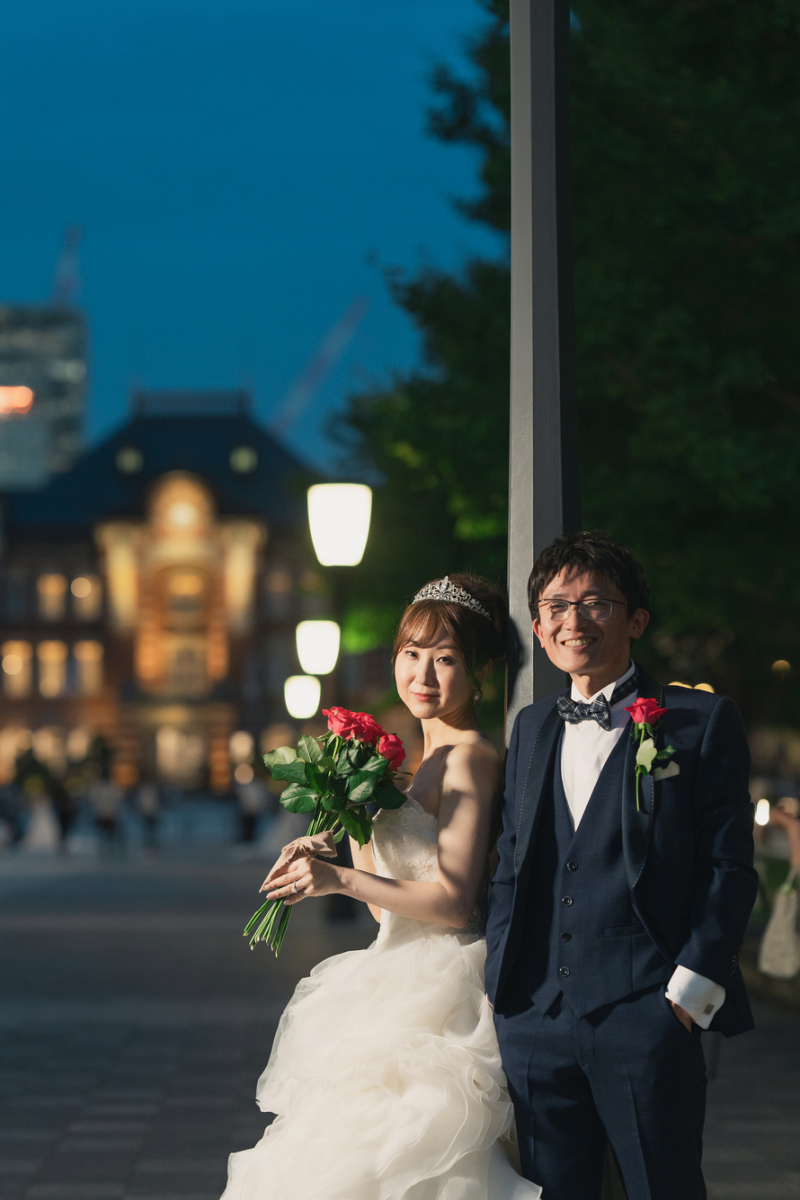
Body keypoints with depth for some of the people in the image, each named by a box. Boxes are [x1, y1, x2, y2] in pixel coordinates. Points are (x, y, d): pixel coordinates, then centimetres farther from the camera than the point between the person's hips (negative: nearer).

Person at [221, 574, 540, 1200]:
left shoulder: (469, 758, -12)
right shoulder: (434, 758, 17)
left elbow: (454, 901, -18)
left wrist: (343, 880, -22)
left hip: (439, 1000, -10)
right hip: (406, 992, 10)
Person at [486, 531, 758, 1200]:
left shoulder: (701, 722, 2)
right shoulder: (532, 729, 18)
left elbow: (729, 867, -2)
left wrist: (691, 986, -9)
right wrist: (501, 983, 8)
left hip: (647, 1016, -5)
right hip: (534, 1018, 5)